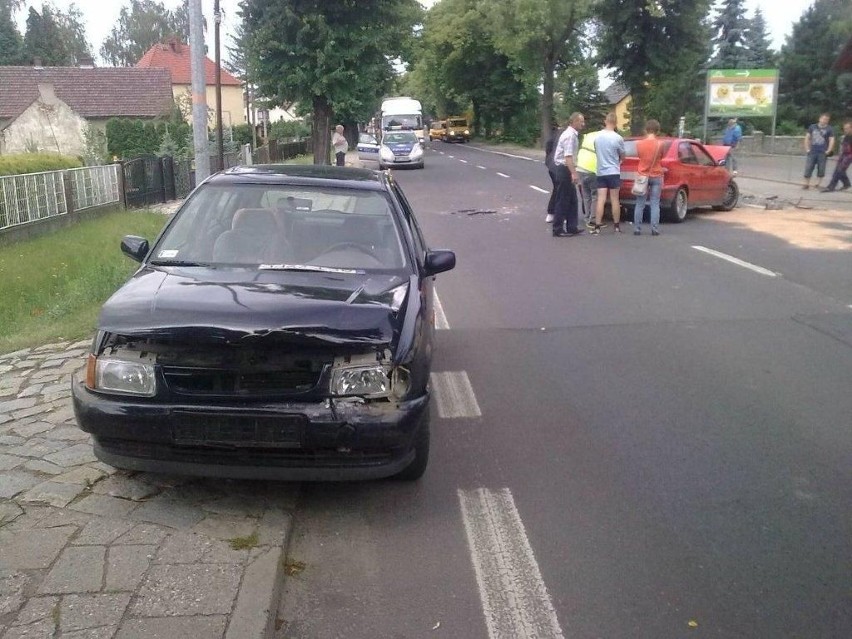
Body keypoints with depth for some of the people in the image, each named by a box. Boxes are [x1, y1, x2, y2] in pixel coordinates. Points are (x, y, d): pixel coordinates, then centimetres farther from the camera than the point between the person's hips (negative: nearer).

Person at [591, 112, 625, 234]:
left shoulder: (597, 136, 0)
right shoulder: (618, 138, -12)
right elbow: (622, 156, 1)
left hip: (600, 172, 3)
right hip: (613, 172, -3)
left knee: (601, 200, 0)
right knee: (615, 200, 6)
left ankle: (597, 227, -6)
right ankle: (617, 226, 14)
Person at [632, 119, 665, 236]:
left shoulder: (639, 144, -6)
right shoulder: (660, 144, -7)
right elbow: (661, 158, 6)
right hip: (656, 177, -1)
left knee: (639, 205, 5)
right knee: (655, 204, 2)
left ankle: (637, 229, 4)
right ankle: (655, 229, 0)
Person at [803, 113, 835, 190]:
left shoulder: (829, 129, 2)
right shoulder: (812, 127, 8)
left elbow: (832, 140, -2)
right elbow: (807, 138, 11)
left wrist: (828, 151, -10)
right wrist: (807, 149, 3)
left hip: (822, 153, -2)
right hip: (812, 152, 2)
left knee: (821, 169, 2)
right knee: (808, 168, -1)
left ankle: (818, 185, 10)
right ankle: (806, 184, 6)